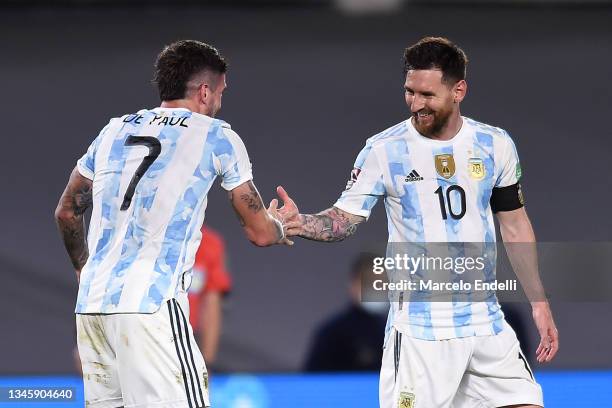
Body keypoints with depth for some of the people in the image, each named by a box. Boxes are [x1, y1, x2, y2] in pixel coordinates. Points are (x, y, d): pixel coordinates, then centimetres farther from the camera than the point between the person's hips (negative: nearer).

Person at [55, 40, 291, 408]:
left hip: (92, 302, 7)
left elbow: (67, 213, 28)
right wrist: (278, 226, 31)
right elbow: (260, 233, 8)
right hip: (151, 307, -7)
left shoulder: (115, 131, 18)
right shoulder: (216, 136, 4)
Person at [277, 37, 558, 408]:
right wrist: (302, 223, -24)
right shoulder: (384, 150, -5)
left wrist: (539, 301, 12)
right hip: (419, 328, -3)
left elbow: (514, 224, 12)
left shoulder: (495, 144, 3)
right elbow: (344, 220, -3)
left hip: (485, 321, 3)